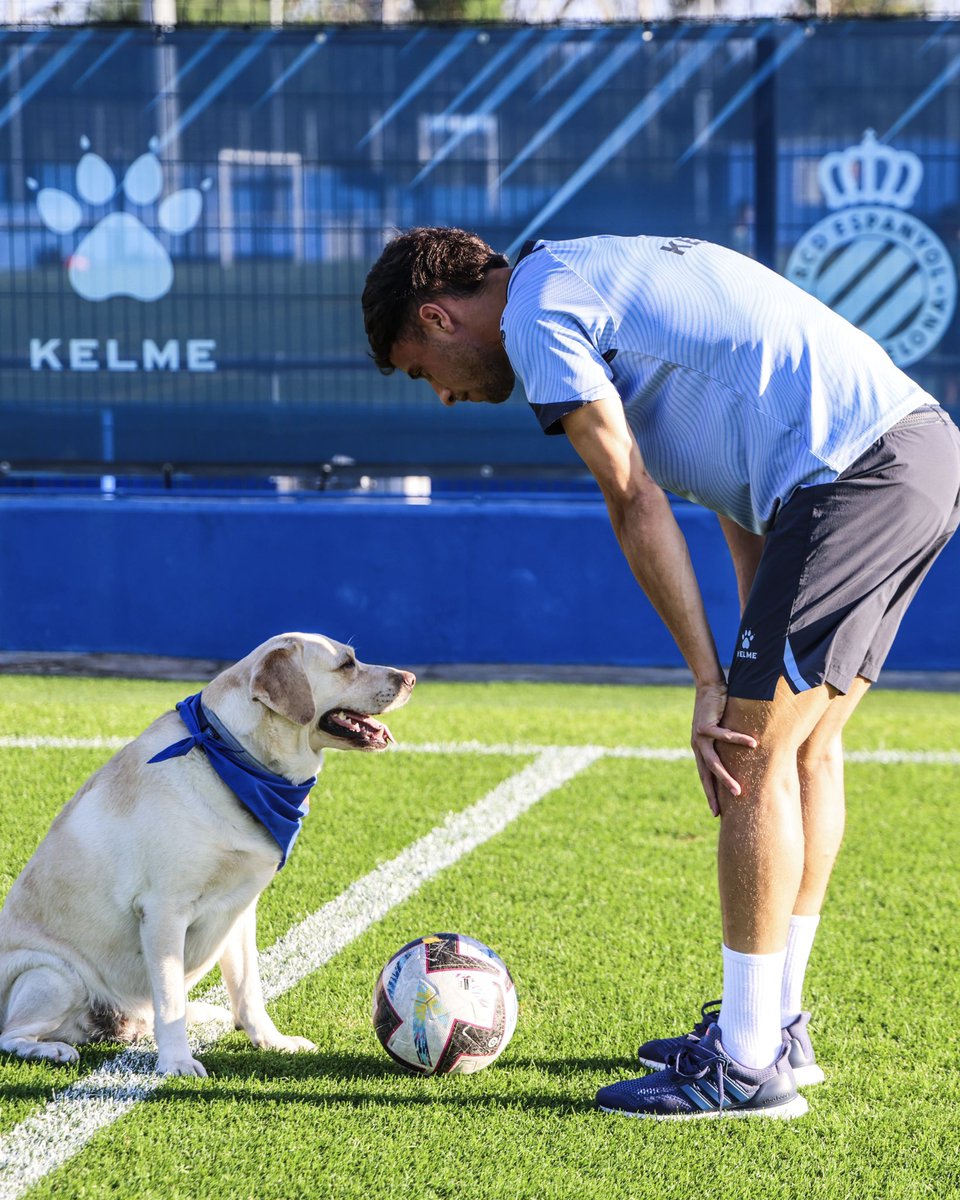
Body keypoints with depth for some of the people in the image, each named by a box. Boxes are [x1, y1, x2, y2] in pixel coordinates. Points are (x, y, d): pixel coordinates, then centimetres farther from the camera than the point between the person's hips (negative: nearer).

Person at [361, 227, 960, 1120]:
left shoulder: (538, 313, -2)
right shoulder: (606, 279, 27)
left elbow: (635, 504, -7)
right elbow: (736, 491, 24)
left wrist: (711, 683, -5)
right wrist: (758, 665, 18)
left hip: (857, 470, -10)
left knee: (758, 753, -5)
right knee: (804, 740, 17)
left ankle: (747, 1067, 0)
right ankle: (775, 1026, 26)